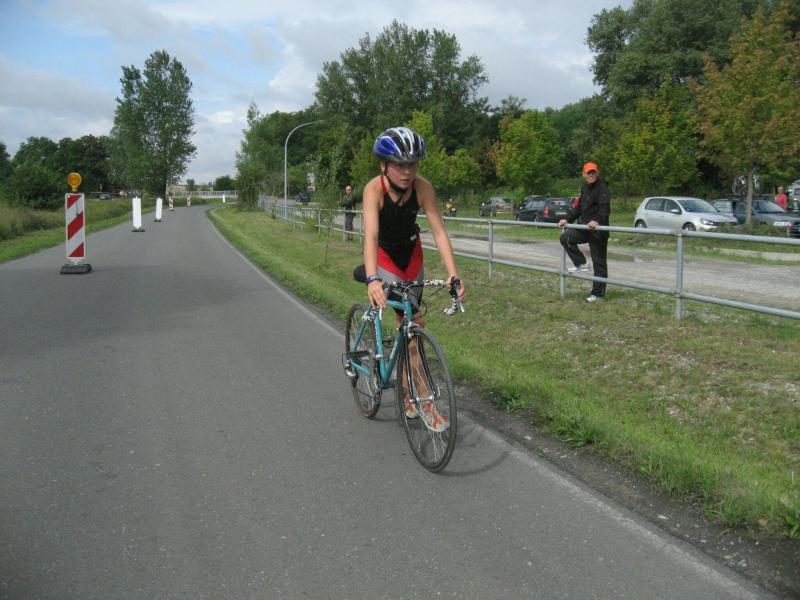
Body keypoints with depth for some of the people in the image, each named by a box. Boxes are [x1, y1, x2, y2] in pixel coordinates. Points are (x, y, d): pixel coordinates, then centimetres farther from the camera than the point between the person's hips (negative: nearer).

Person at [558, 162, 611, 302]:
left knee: (599, 263, -1)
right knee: (565, 238, -10)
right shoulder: (584, 189, 15)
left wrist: (597, 220, -44)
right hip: (585, 228, 8)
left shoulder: (602, 188, -12)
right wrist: (567, 219, 7)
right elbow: (578, 207, 20)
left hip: (598, 230, -8)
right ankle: (581, 264, -1)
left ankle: (598, 293, 6)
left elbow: (605, 208, -26)